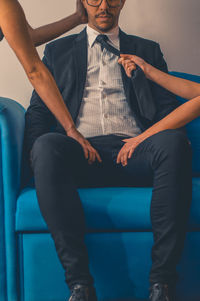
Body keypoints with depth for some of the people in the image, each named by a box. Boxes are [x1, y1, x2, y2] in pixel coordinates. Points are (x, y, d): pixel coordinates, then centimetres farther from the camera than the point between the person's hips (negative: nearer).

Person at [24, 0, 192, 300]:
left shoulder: (148, 50, 26)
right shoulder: (57, 50, 25)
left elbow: (168, 107, 16)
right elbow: (37, 111, 17)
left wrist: (169, 141, -8)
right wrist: (38, 148, -7)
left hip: (134, 152, 0)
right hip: (80, 154, 0)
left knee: (175, 141, -34)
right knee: (47, 146, -36)